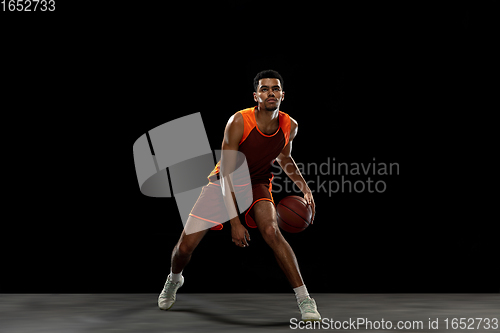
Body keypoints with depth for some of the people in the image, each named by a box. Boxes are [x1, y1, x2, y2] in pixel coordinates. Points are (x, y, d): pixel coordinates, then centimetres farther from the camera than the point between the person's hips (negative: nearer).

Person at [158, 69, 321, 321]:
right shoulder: (239, 122, -28)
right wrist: (234, 221, -33)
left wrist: (304, 187, -3)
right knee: (185, 246, -3)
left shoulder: (290, 126, -13)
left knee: (271, 231, -31)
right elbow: (226, 174, -28)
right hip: (223, 184, -1)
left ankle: (304, 299, -22)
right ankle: (174, 279, 36)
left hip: (257, 184, 2)